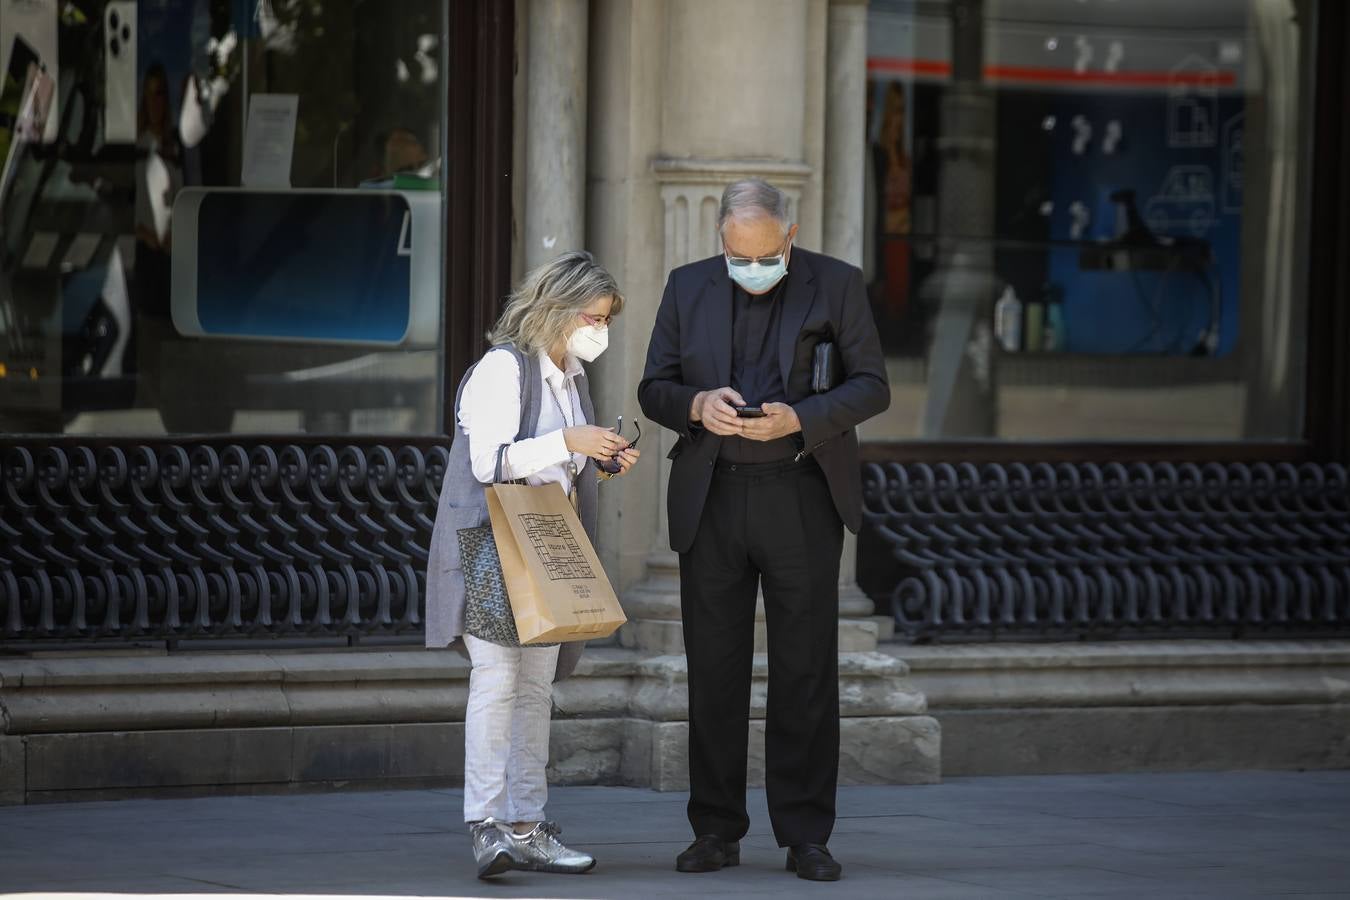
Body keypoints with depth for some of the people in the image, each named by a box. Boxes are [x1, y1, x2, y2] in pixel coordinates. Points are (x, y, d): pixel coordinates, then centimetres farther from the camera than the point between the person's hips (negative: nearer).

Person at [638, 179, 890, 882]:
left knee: (805, 672, 0)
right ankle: (716, 831, 11)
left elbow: (872, 386, -1)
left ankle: (805, 836, 5)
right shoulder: (687, 288, 8)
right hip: (711, 501, 2)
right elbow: (654, 389, 9)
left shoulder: (835, 285, 1)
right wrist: (698, 405, -13)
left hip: (800, 500, -2)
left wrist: (798, 418, -17)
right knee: (714, 671, 4)